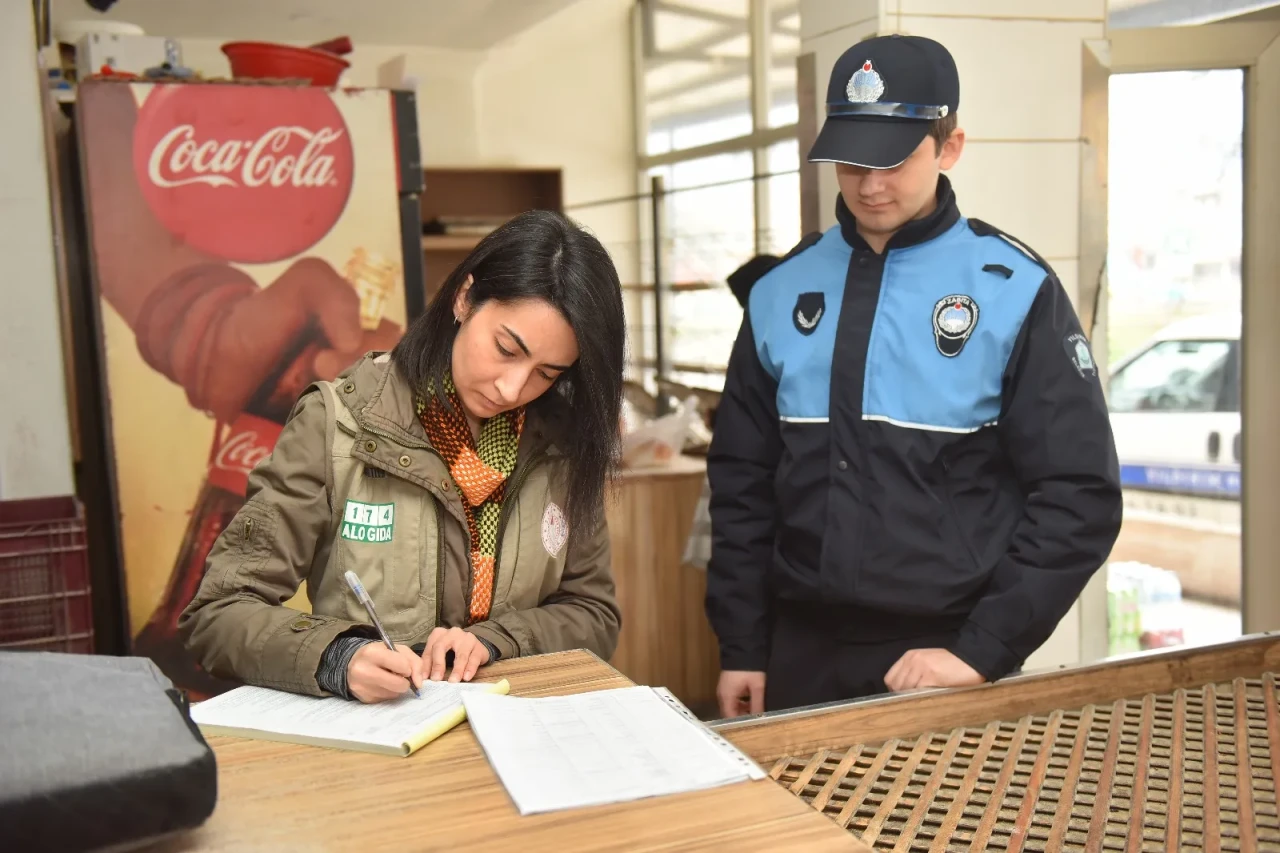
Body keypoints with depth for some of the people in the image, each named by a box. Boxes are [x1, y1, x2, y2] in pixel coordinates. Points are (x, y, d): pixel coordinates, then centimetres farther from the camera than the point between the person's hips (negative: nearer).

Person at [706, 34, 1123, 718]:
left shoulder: (1014, 291, -6)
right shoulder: (782, 291, 4)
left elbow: (1079, 494, -7)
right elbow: (742, 483, 8)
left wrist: (982, 649, -14)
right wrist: (740, 645, 5)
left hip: (945, 659, -3)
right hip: (803, 654, 3)